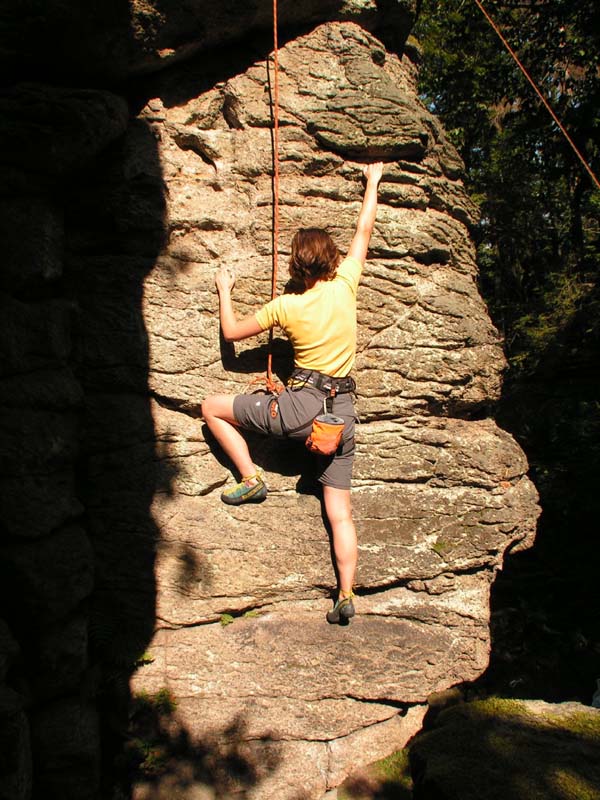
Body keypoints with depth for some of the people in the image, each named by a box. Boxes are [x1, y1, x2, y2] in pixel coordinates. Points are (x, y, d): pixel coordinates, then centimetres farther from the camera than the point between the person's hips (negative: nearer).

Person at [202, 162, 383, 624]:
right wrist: (373, 182, 30)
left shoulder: (286, 306, -4)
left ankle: (251, 478, 4)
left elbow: (231, 332, 9)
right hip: (342, 412, 4)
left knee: (213, 408, 11)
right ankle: (347, 595, 3)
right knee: (340, 511, 8)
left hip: (300, 405, -4)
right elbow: (365, 231, 16)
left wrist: (225, 291, 24)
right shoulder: (344, 286, 1)